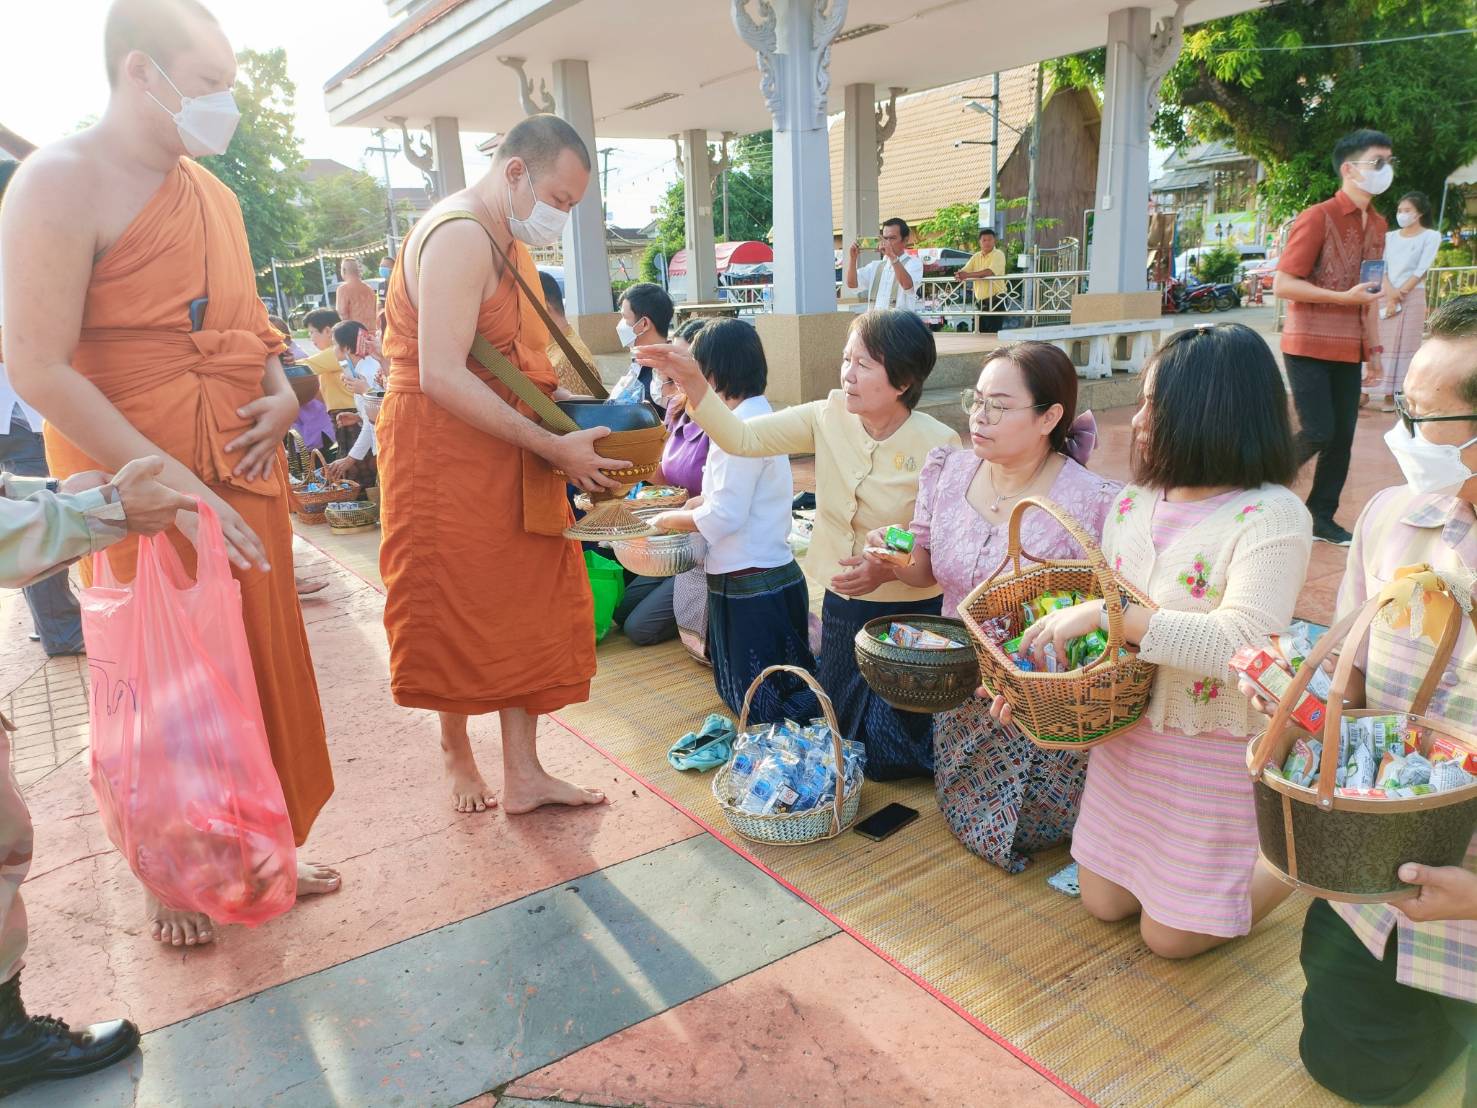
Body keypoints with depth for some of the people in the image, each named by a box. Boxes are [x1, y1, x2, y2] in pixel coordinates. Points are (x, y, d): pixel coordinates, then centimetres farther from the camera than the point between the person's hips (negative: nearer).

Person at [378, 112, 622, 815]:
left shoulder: (508, 242, 17)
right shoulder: (460, 236, -17)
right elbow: (442, 377, -26)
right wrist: (554, 447, -25)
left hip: (508, 460, 9)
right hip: (444, 454, -9)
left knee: (526, 607, 7)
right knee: (458, 616, 5)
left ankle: (522, 774, 15)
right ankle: (457, 753, 28)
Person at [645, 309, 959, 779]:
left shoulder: (937, 446, -20)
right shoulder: (830, 417, -9)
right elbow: (741, 438, -16)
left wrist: (889, 569, -31)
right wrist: (693, 383, -29)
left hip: (910, 613, -5)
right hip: (842, 606, 5)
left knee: (886, 758, 7)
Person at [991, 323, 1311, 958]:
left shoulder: (1271, 517, -20)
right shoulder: (1133, 502, 0)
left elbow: (1239, 645, -31)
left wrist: (1105, 614, -32)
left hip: (1215, 752, -6)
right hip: (1126, 732, 6)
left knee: (1170, 936, 8)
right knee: (1103, 902, 17)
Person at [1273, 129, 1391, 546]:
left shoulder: (1377, 225, 13)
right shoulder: (1317, 217, -10)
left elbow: (1369, 292, 20)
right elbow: (1282, 285, -15)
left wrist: (1374, 347, 16)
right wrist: (1345, 297, -19)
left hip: (1349, 351, 7)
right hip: (1309, 347, -7)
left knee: (1342, 437, 6)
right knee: (1318, 433, -11)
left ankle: (1321, 517, 18)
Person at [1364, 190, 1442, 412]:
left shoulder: (1431, 236, 1)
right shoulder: (1390, 237, 12)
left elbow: (1422, 269, -7)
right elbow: (1381, 267, 2)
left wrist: (1400, 293, -12)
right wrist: (1390, 294, -13)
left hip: (1412, 296, -3)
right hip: (1384, 296, 3)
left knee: (1401, 345, -4)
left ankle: (1390, 395, -3)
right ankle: (1366, 392, 3)